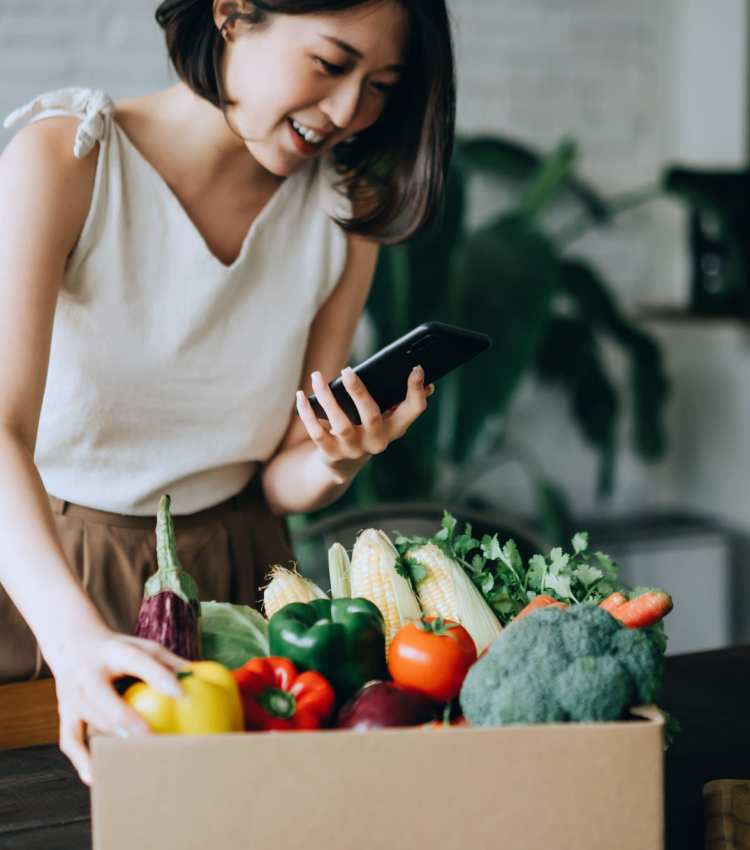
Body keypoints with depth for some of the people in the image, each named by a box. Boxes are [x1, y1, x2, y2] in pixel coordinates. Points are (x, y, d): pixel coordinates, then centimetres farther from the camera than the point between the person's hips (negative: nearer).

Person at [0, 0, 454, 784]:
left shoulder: (346, 212, -1)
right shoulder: (63, 160, -14)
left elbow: (281, 484, 2)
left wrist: (340, 460, -21)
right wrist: (76, 635, -43)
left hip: (229, 573, 3)